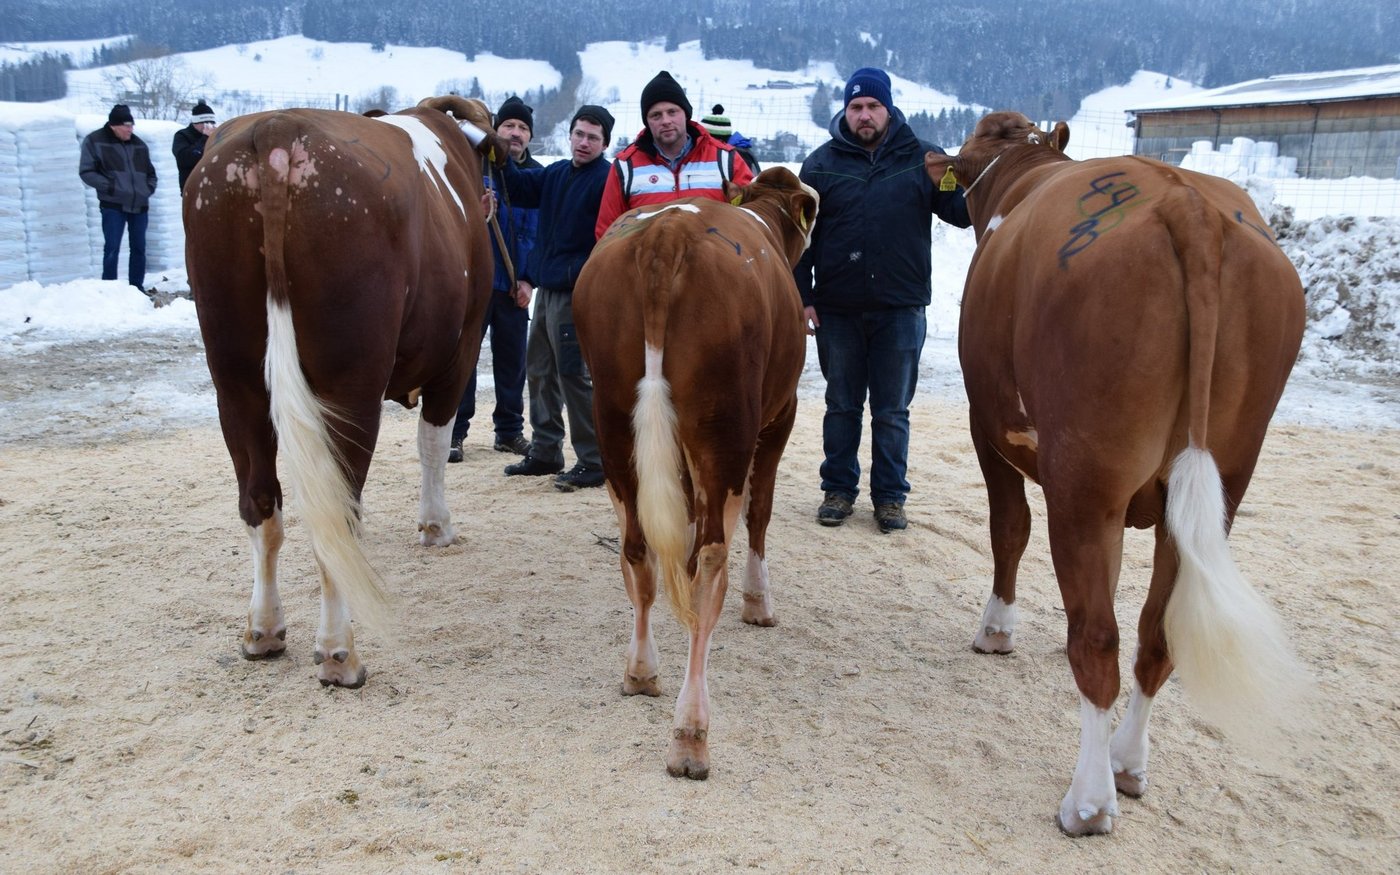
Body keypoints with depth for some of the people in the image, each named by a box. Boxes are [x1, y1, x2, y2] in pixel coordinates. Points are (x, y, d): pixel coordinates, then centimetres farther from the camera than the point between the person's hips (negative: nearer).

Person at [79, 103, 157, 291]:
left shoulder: (139, 144, 11)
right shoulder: (94, 141, -1)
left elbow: (150, 172, 23)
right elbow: (86, 172, -3)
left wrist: (149, 188, 4)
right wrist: (110, 187, -13)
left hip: (140, 205, 4)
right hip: (113, 205, -4)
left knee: (139, 248, 7)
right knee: (112, 248, -7)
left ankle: (137, 286, 17)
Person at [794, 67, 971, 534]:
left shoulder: (922, 159, 1)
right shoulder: (822, 163, 2)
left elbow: (959, 209, -2)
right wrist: (803, 297, -3)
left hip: (900, 309, -1)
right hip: (837, 310, 1)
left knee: (892, 411, 8)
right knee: (841, 405, 12)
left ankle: (890, 496, 19)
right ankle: (838, 489, 24)